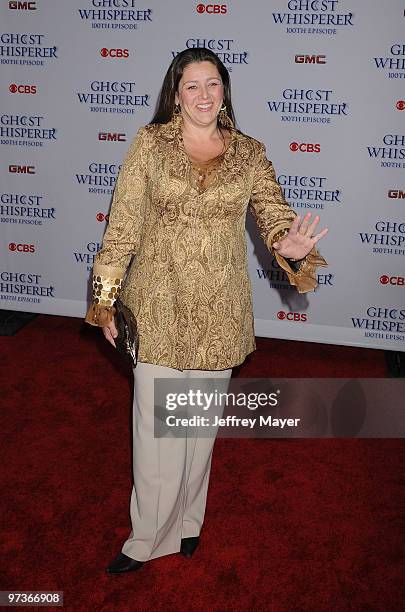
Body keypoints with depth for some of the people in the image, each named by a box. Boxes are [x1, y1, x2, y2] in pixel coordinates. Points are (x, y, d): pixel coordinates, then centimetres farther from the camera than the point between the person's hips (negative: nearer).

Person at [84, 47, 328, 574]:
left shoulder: (250, 154, 2)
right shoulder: (150, 144, -2)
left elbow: (274, 214, -4)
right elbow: (123, 225, -3)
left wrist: (291, 247, -28)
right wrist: (106, 298, -4)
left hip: (220, 309, 2)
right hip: (159, 304, -1)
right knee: (157, 426, 2)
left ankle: (188, 520, 39)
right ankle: (147, 540, 24)